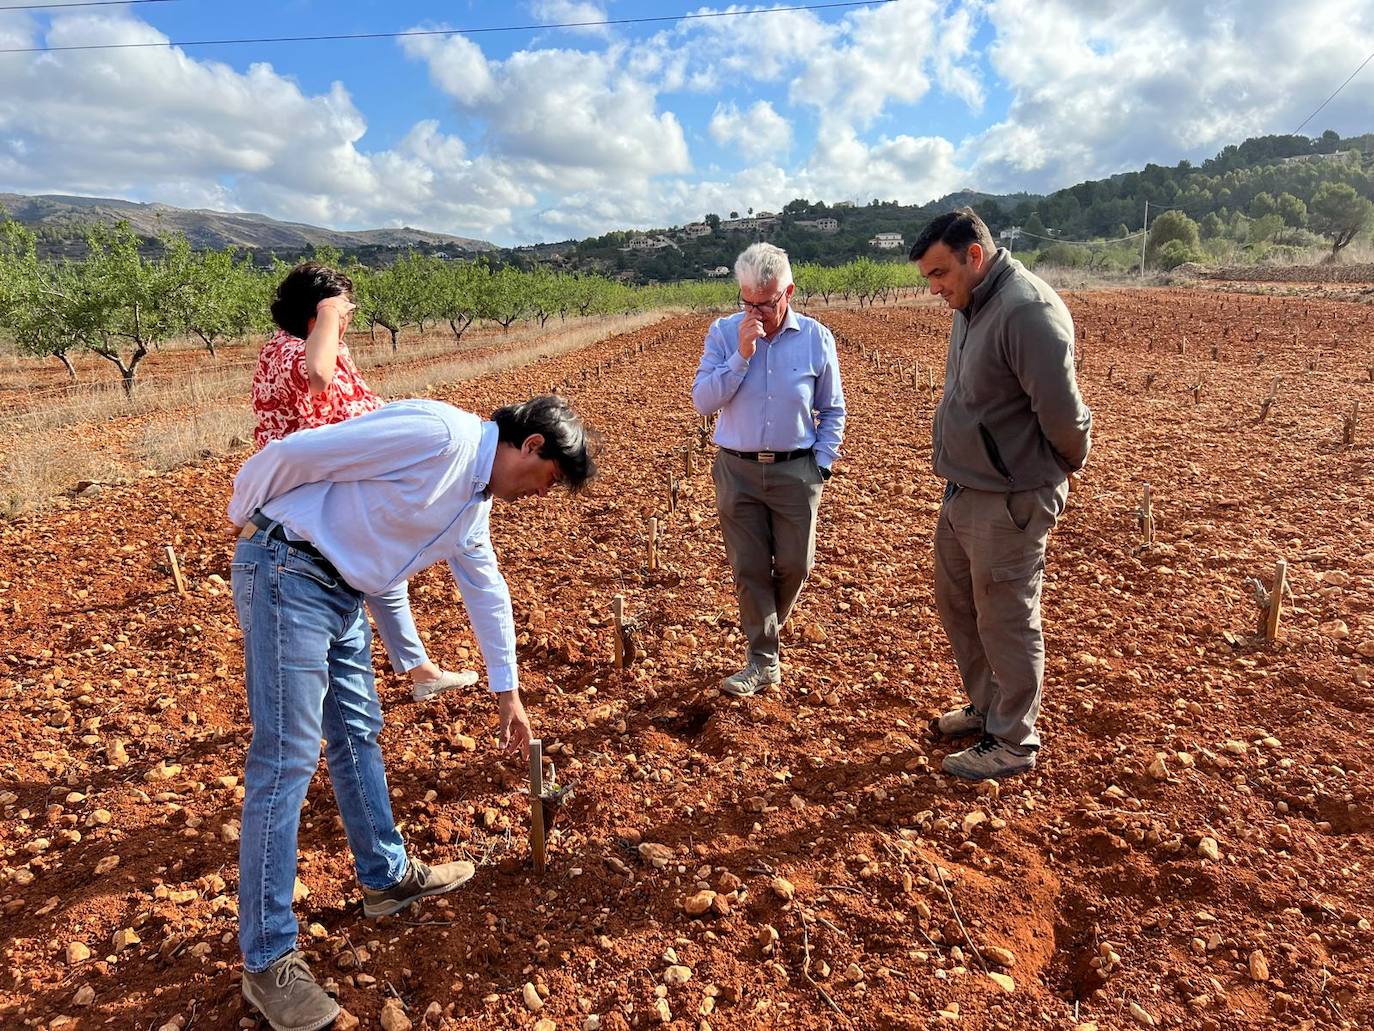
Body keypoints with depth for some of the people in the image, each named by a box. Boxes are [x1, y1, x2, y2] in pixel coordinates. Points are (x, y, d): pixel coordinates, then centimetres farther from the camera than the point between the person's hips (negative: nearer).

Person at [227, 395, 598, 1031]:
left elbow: (485, 590, 20)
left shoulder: (476, 499, 11)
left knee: (358, 733, 17)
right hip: (287, 573, -9)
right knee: (285, 761, -5)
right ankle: (267, 961, 7)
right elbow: (293, 454, -18)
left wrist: (507, 692, 26)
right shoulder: (438, 434, -21)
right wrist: (245, 517, 0)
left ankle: (387, 876, 34)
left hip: (341, 591, 9)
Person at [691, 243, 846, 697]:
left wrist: (821, 464, 0)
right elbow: (702, 401, -10)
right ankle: (763, 661, 17)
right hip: (738, 471, 0)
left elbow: (832, 410, 7)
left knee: (793, 565, 6)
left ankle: (763, 631, 34)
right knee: (749, 568, 4)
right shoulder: (723, 334, -2)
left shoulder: (816, 337, -2)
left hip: (796, 471, 0)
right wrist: (741, 355, -18)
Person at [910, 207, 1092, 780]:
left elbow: (1062, 412, -22)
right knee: (956, 604, 21)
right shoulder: (971, 309, 10)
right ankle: (986, 707, 40)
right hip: (962, 493, 10)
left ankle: (1013, 742, 22)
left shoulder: (1028, 310, -21)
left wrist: (1066, 464, -4)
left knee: (1007, 623, 4)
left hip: (1007, 503, -10)